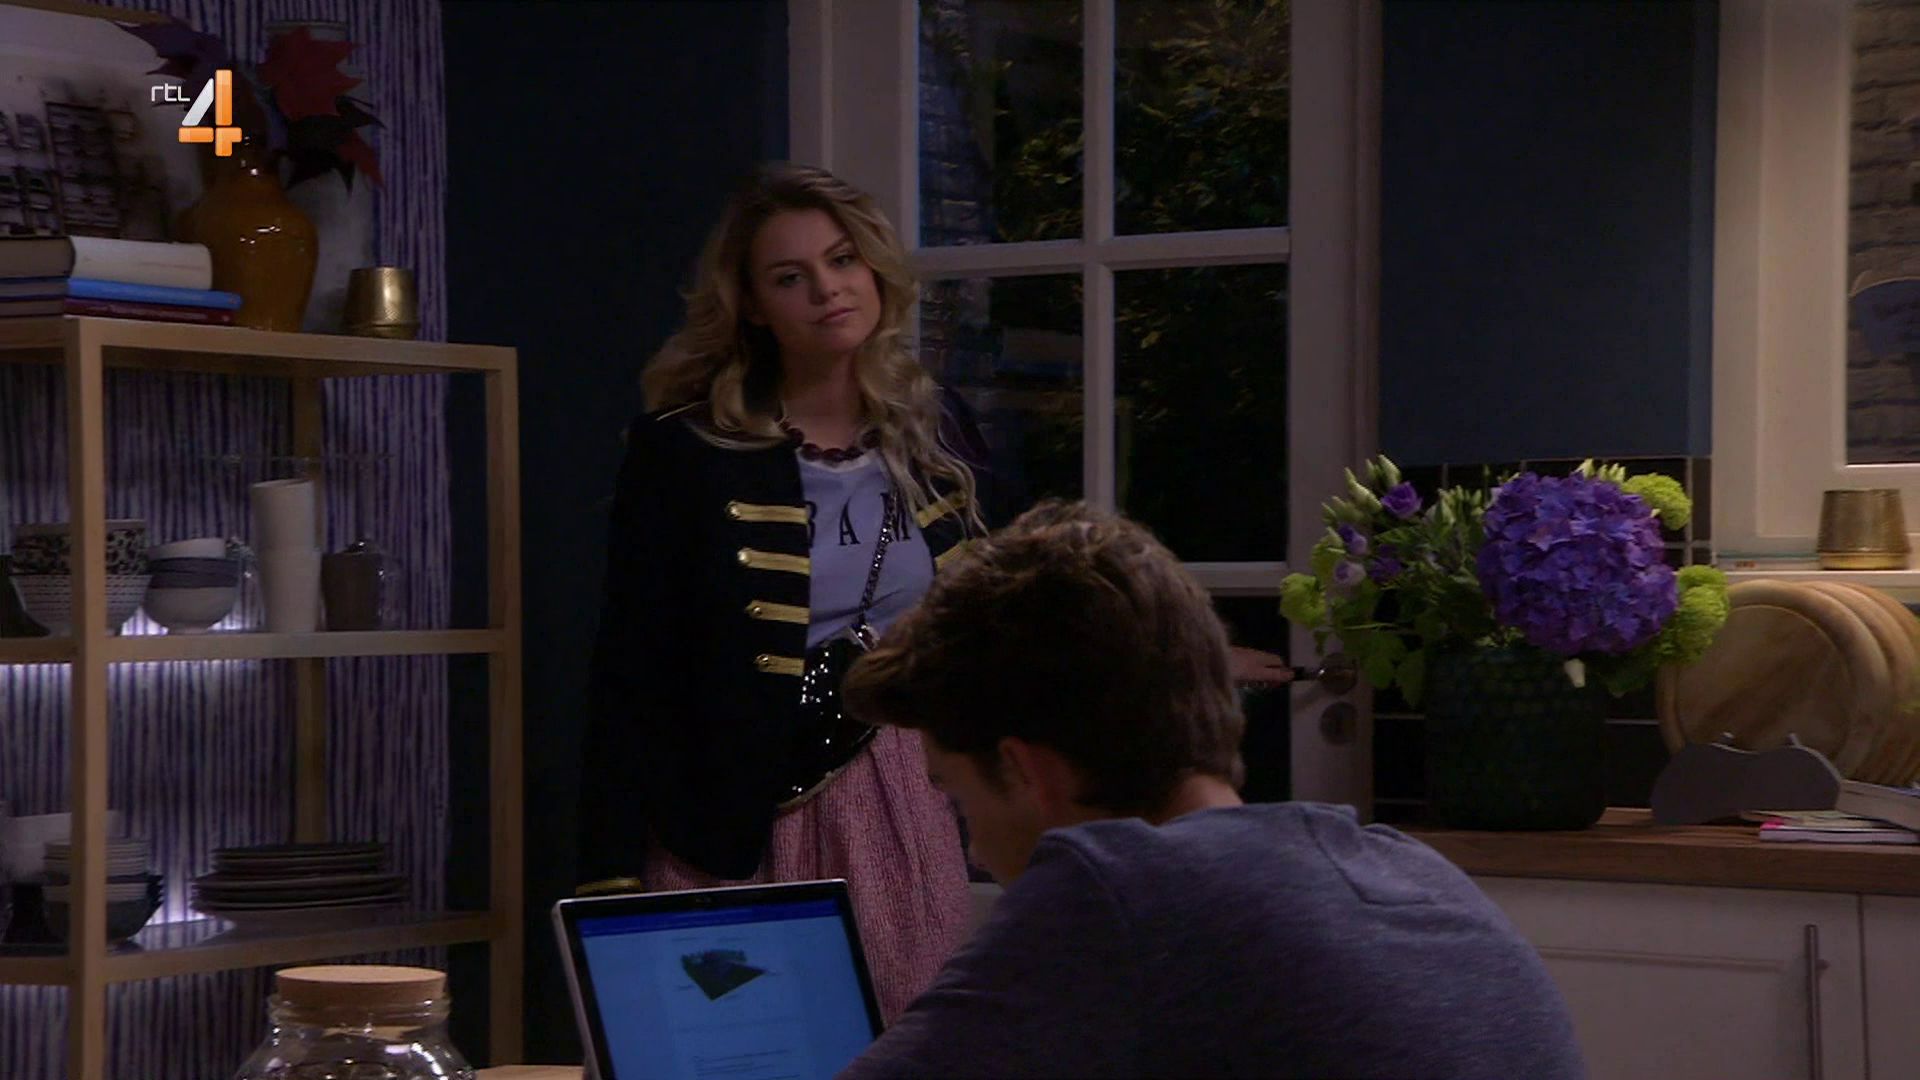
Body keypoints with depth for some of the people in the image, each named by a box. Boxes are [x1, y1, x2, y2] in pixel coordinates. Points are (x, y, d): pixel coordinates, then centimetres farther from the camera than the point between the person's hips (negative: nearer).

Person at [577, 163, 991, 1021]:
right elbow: (631, 676, -7)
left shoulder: (939, 434, 7)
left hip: (910, 819, 4)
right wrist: (612, 880, -12)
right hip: (738, 828, -4)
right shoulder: (683, 451, -6)